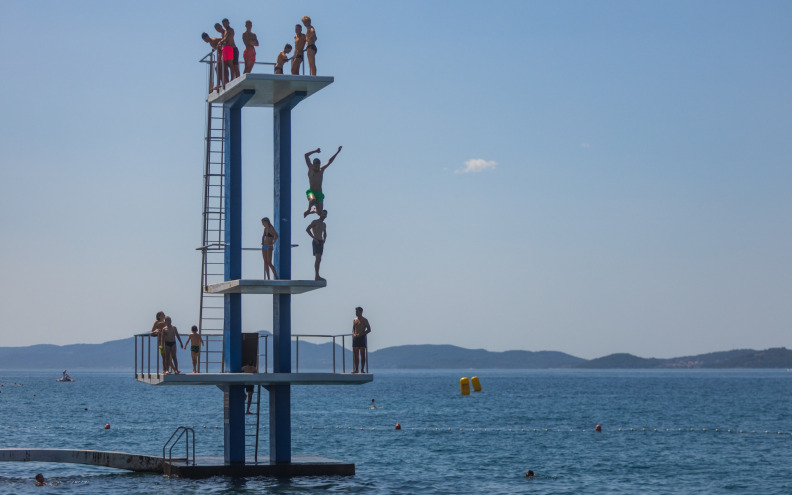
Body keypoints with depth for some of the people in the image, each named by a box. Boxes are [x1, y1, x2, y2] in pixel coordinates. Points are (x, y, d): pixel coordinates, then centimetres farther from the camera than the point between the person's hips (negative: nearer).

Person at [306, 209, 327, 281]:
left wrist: (324, 240, 13)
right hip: (316, 243, -8)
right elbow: (307, 229, -18)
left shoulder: (324, 224, 20)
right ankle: (317, 276, -26)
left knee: (319, 260, 7)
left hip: (321, 243, 8)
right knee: (318, 259, -20)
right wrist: (314, 238, -21)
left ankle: (317, 277, 10)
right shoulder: (315, 222, -5)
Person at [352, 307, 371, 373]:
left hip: (362, 338, -5)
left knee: (362, 355, -6)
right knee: (355, 355, 4)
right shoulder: (354, 320, 15)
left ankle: (362, 370, -6)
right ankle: (356, 369, 7)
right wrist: (354, 334, -1)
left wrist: (361, 334, -15)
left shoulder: (364, 320, -2)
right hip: (355, 338, 5)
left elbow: (369, 330, -4)